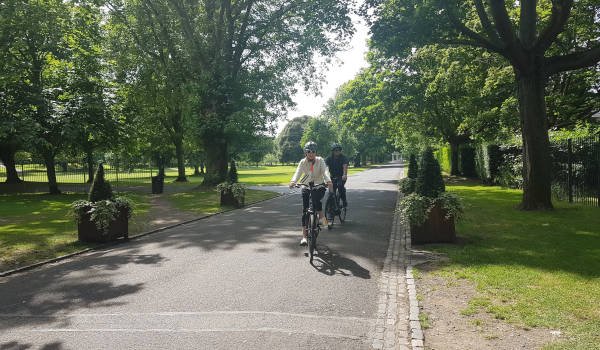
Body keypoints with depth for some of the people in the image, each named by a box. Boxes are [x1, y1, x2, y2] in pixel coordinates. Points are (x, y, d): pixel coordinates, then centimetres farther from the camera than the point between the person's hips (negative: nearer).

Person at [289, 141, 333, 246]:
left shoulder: (320, 160, -8)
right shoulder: (303, 162, -4)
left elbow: (325, 171, -22)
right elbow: (298, 172, -19)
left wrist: (329, 181, -42)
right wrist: (293, 181, -40)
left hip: (319, 186, -2)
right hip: (307, 186, 2)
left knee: (316, 198, -35)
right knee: (305, 210, -4)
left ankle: (321, 215, -5)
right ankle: (304, 235, -1)